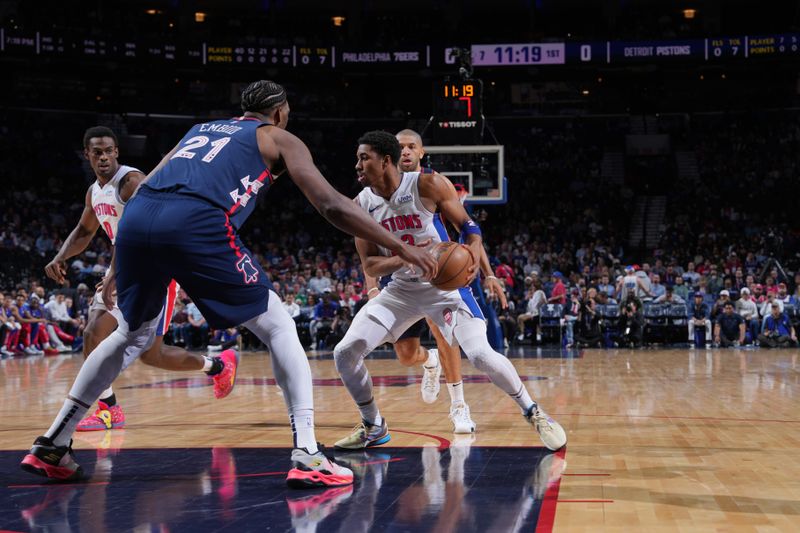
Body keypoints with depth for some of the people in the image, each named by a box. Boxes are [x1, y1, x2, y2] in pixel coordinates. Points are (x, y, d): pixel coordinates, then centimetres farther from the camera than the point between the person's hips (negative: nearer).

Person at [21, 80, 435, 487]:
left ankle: (52, 446, 30)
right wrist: (399, 247, 15)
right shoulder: (280, 139, 22)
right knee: (278, 327, 9)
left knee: (133, 335, 27)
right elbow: (331, 206, 11)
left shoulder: (201, 128, 37)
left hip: (136, 217, 6)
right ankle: (307, 456, -2)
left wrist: (119, 266, 41)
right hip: (195, 223, -5)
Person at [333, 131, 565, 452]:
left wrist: (473, 252, -31)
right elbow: (370, 266, -5)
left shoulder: (428, 185, -17)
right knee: (344, 353, -7)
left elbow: (468, 225, -8)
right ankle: (373, 427, 13)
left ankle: (533, 412, 5)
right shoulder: (361, 205, -6)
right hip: (402, 289, 4)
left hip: (444, 284, -4)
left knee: (481, 356, -20)